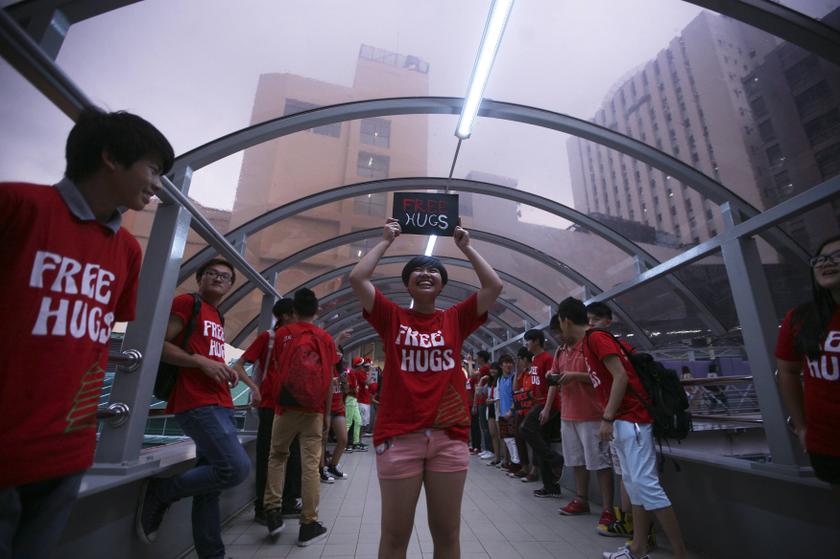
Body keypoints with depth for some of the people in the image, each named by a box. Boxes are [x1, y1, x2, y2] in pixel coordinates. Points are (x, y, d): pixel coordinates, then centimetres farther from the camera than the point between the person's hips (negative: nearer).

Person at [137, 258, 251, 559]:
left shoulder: (217, 318, 21)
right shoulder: (186, 302, -3)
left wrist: (226, 371, 9)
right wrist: (201, 361, -18)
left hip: (220, 405, 9)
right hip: (197, 404, -8)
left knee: (211, 483, 12)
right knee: (237, 468, -16)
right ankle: (159, 492, 4)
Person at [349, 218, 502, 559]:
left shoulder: (456, 319, 7)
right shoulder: (392, 318, 3)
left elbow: (494, 286, 1)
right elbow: (357, 279, -6)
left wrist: (466, 246, 9)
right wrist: (385, 241, 4)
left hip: (450, 437, 2)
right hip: (398, 436, -1)